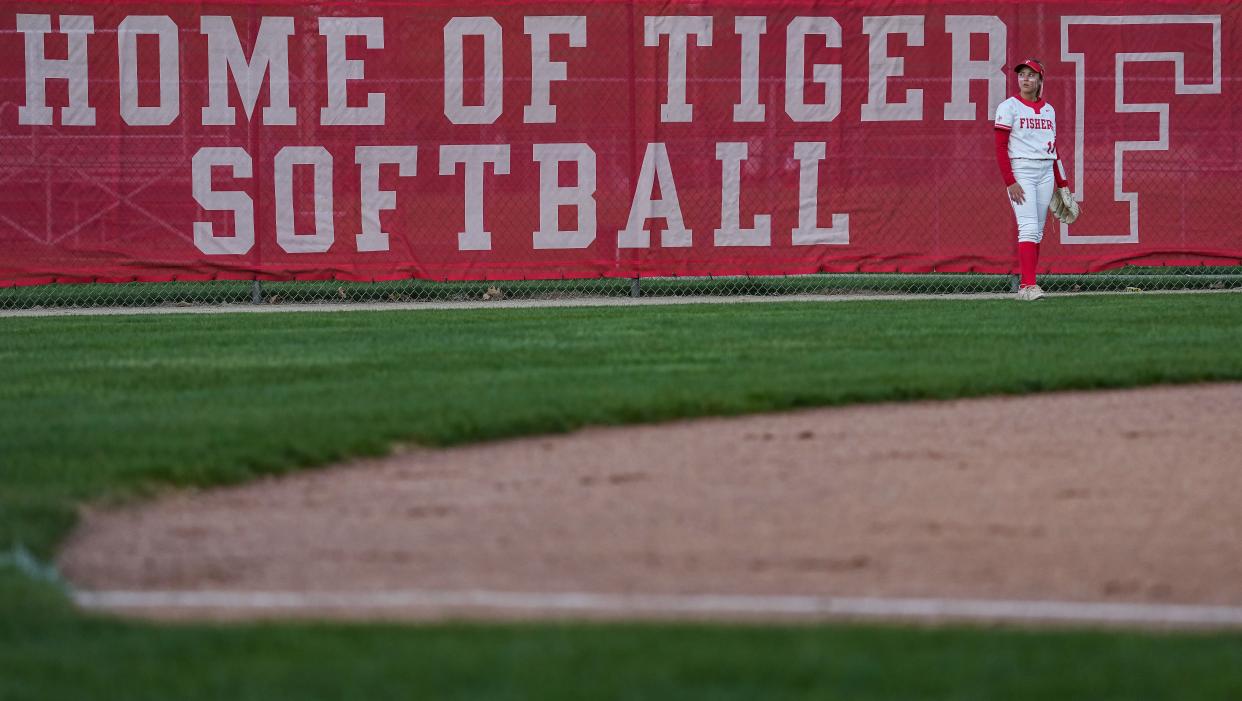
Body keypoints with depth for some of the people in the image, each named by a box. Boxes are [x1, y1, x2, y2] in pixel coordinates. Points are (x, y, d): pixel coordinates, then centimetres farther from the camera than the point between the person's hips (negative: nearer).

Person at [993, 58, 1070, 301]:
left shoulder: (1048, 110, 14)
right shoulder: (1008, 107, -3)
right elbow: (1000, 148, -8)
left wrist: (1063, 185, 13)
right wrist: (1010, 182, -16)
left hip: (1046, 172, 6)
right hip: (1020, 170, -6)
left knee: (1038, 232, 5)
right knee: (1028, 228, -17)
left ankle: (1025, 284, 10)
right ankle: (1028, 285, -24)